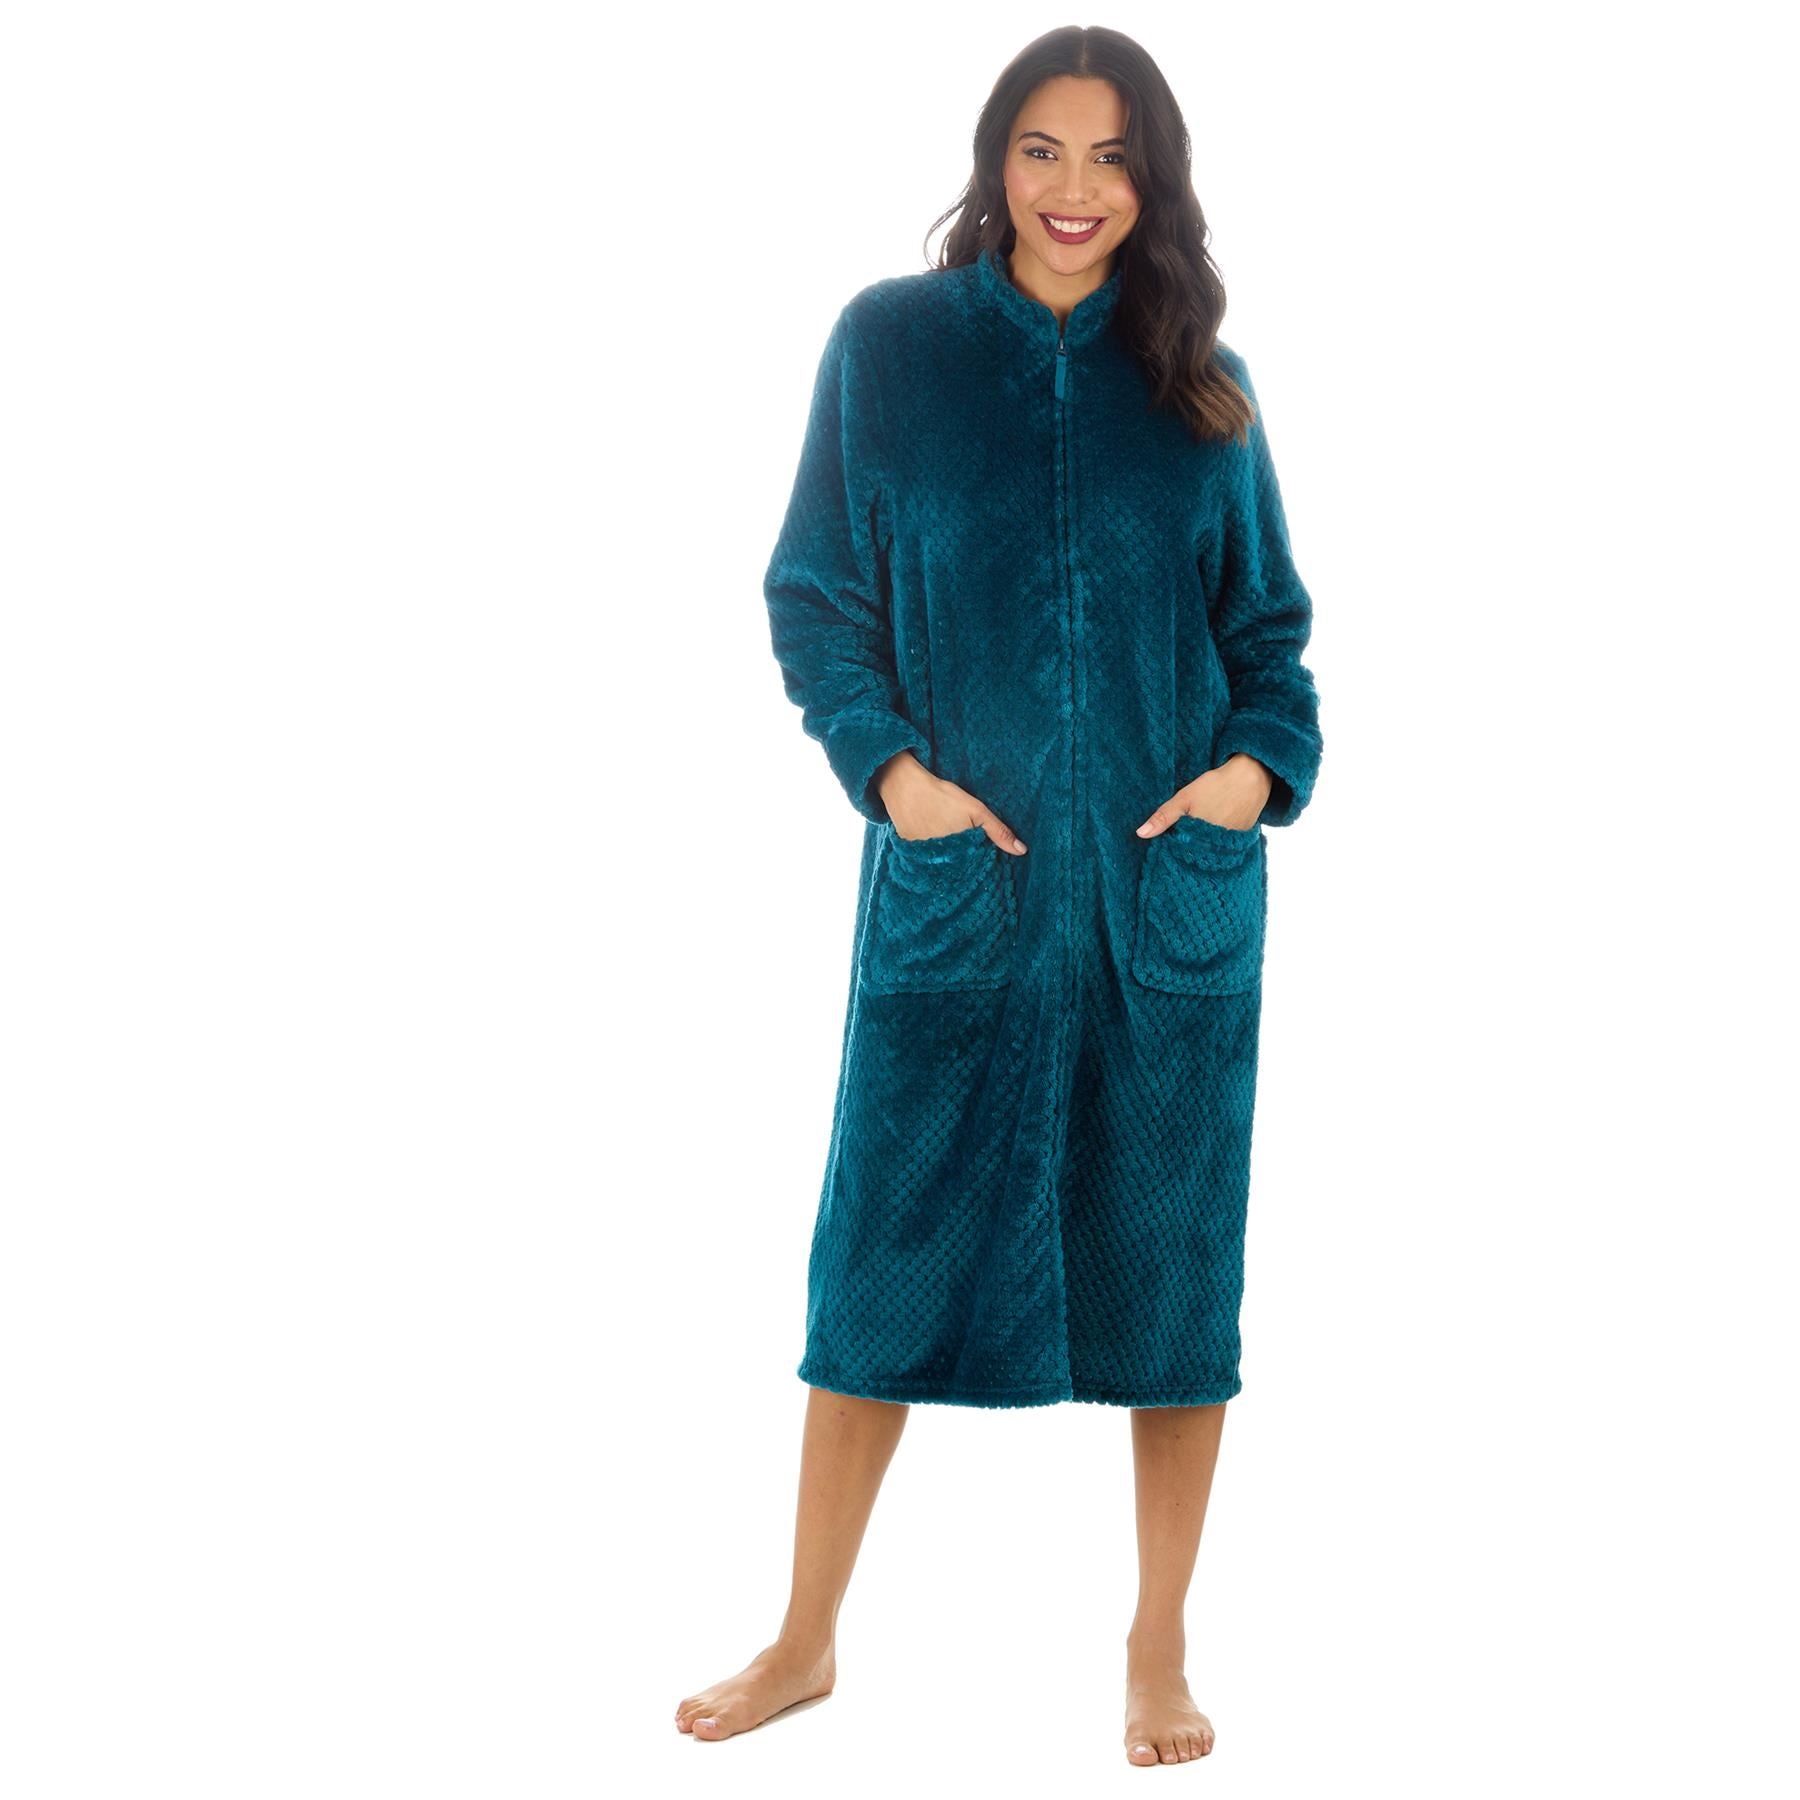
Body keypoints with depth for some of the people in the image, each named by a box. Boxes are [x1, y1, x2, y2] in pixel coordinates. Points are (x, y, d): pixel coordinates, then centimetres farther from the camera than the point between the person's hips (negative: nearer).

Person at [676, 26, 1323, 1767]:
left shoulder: (1200, 383, 5)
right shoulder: (891, 342, 0)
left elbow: (1270, 622, 11)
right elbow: (813, 594, 3)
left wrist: (1265, 760, -7)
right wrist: (885, 763, -11)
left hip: (1176, 889, 2)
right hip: (957, 882, -1)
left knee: (1172, 1265, 8)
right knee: (883, 1260, 4)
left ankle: (1159, 1647, 25)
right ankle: (805, 1641, 21)